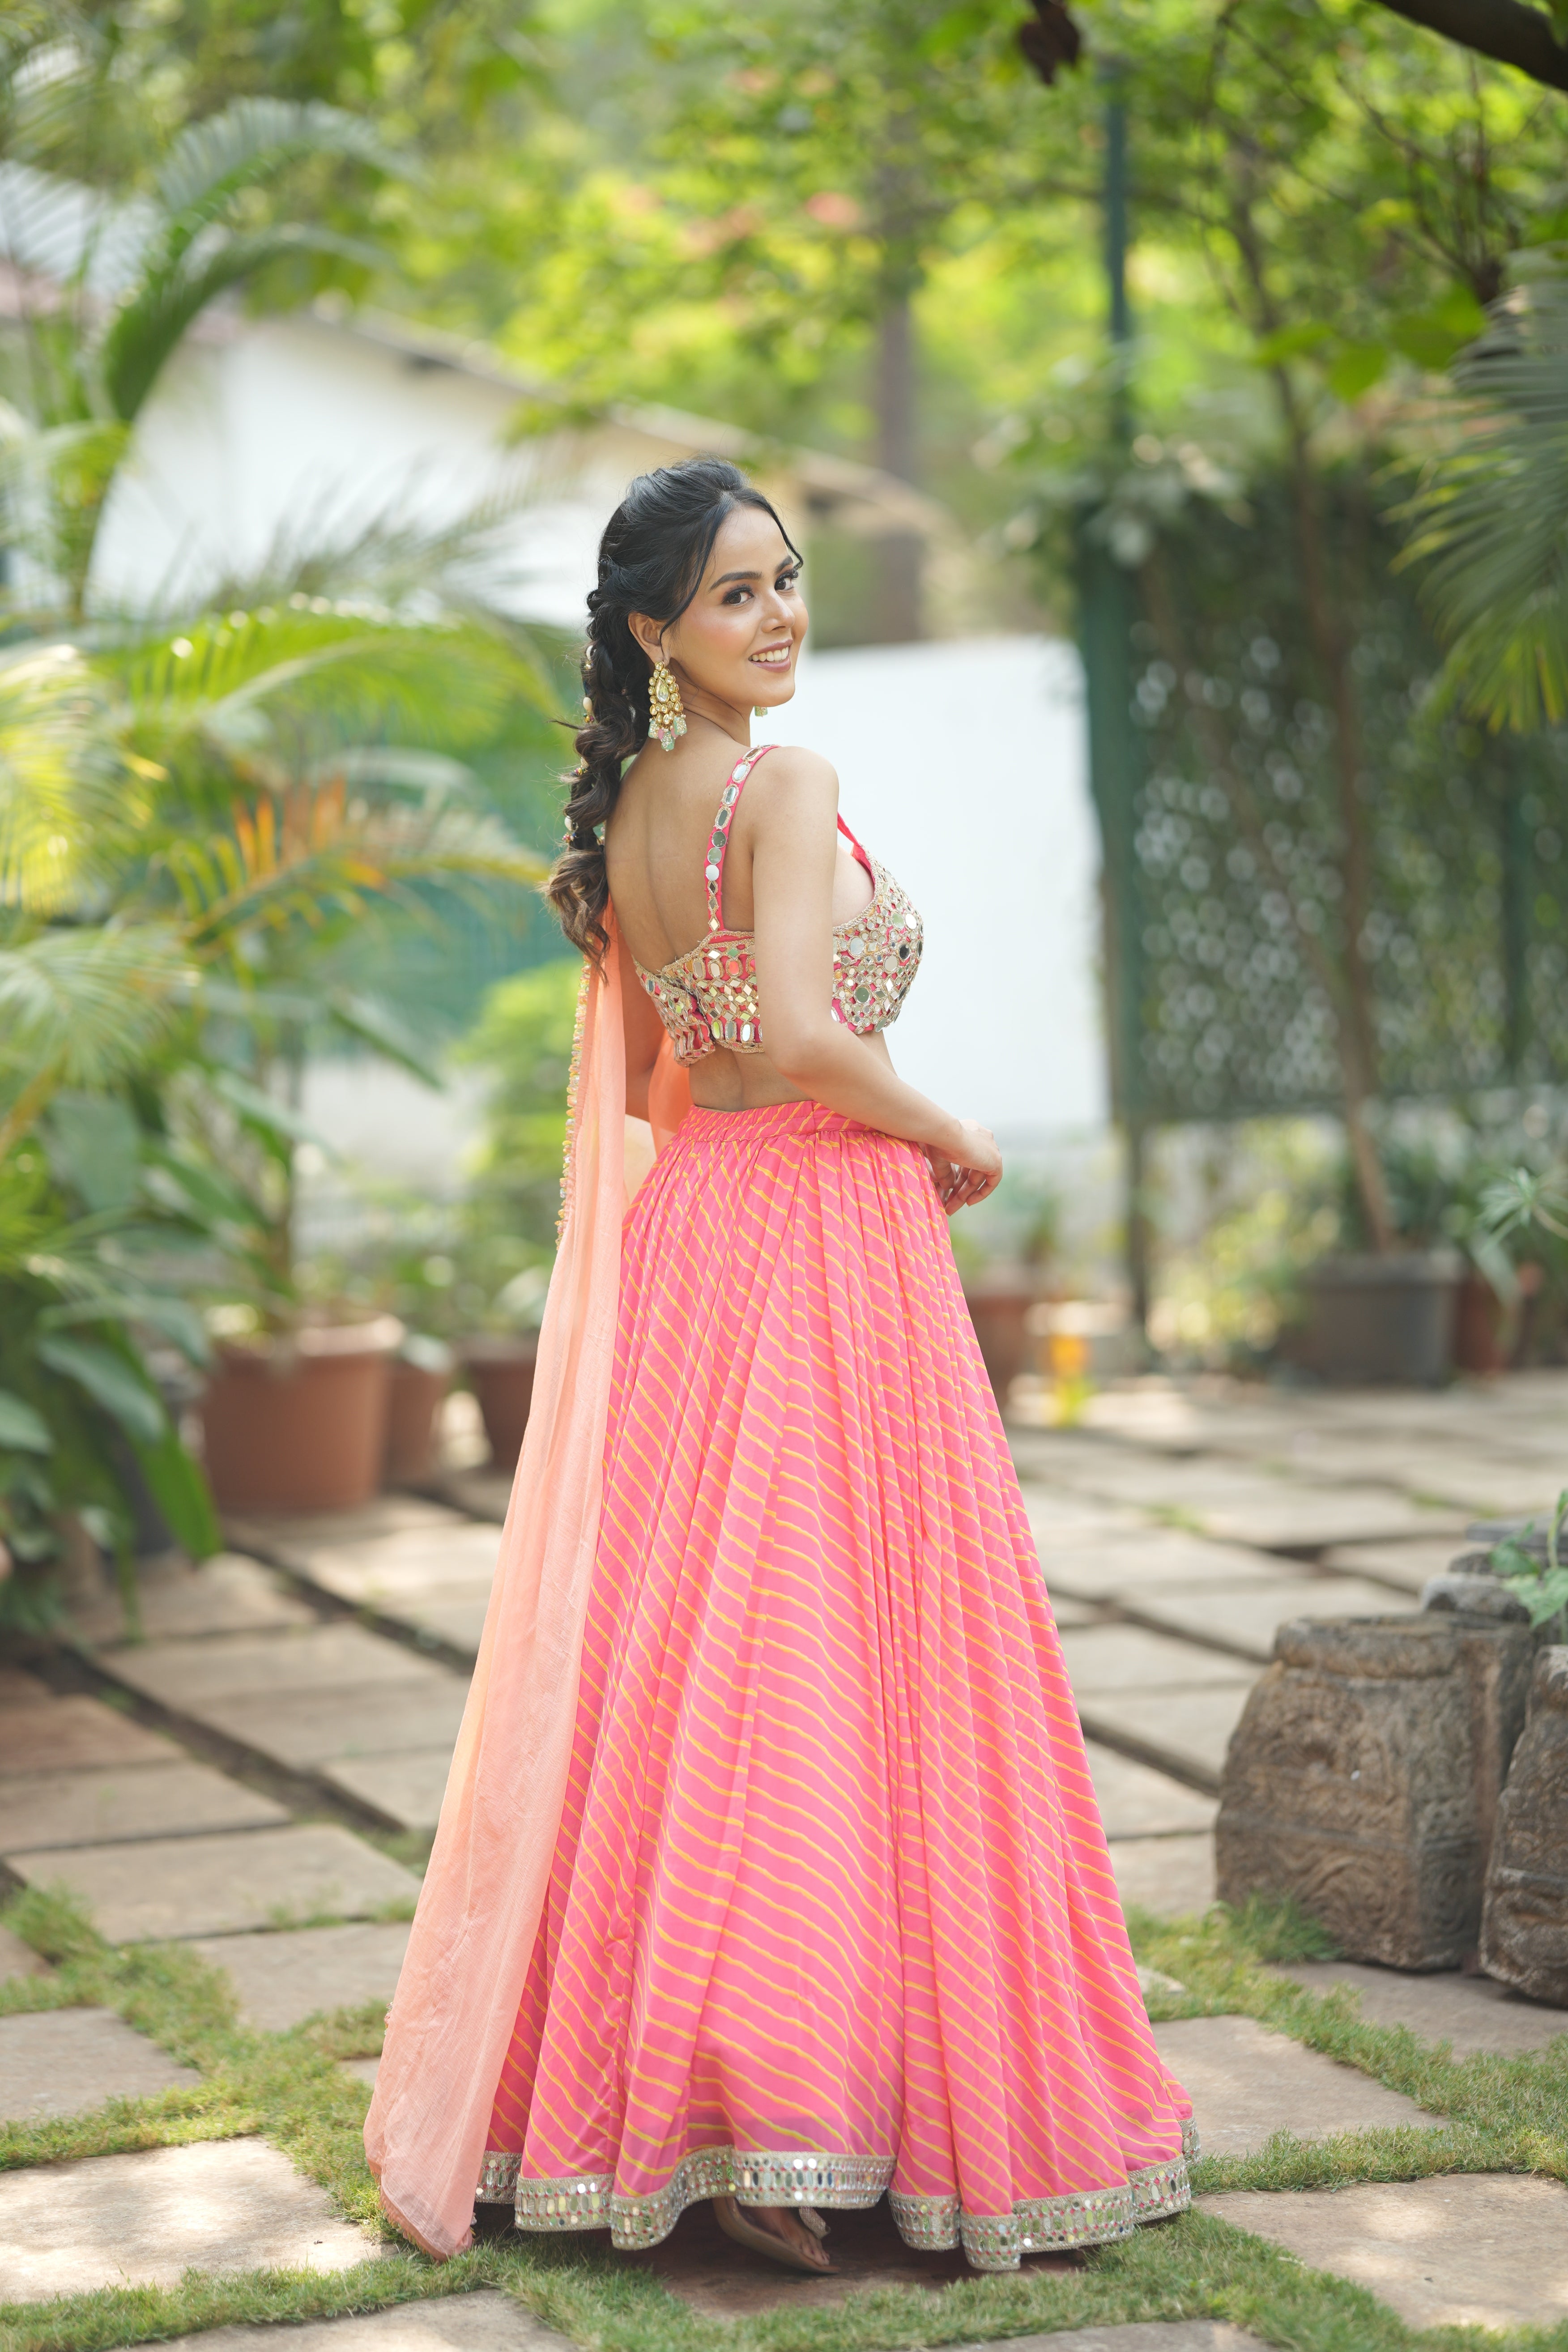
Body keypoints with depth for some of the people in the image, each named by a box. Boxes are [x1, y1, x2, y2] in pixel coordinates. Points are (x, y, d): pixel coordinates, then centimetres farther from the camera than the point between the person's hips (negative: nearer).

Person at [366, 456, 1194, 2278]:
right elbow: (800, 1035, -23)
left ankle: (616, 2085, 16)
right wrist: (952, 1139, -9)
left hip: (680, 1235, 8)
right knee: (824, 1655, -5)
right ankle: (765, 2129, -4)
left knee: (678, 1653, 11)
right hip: (827, 1236, -8)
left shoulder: (622, 809, 12)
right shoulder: (784, 785, -13)